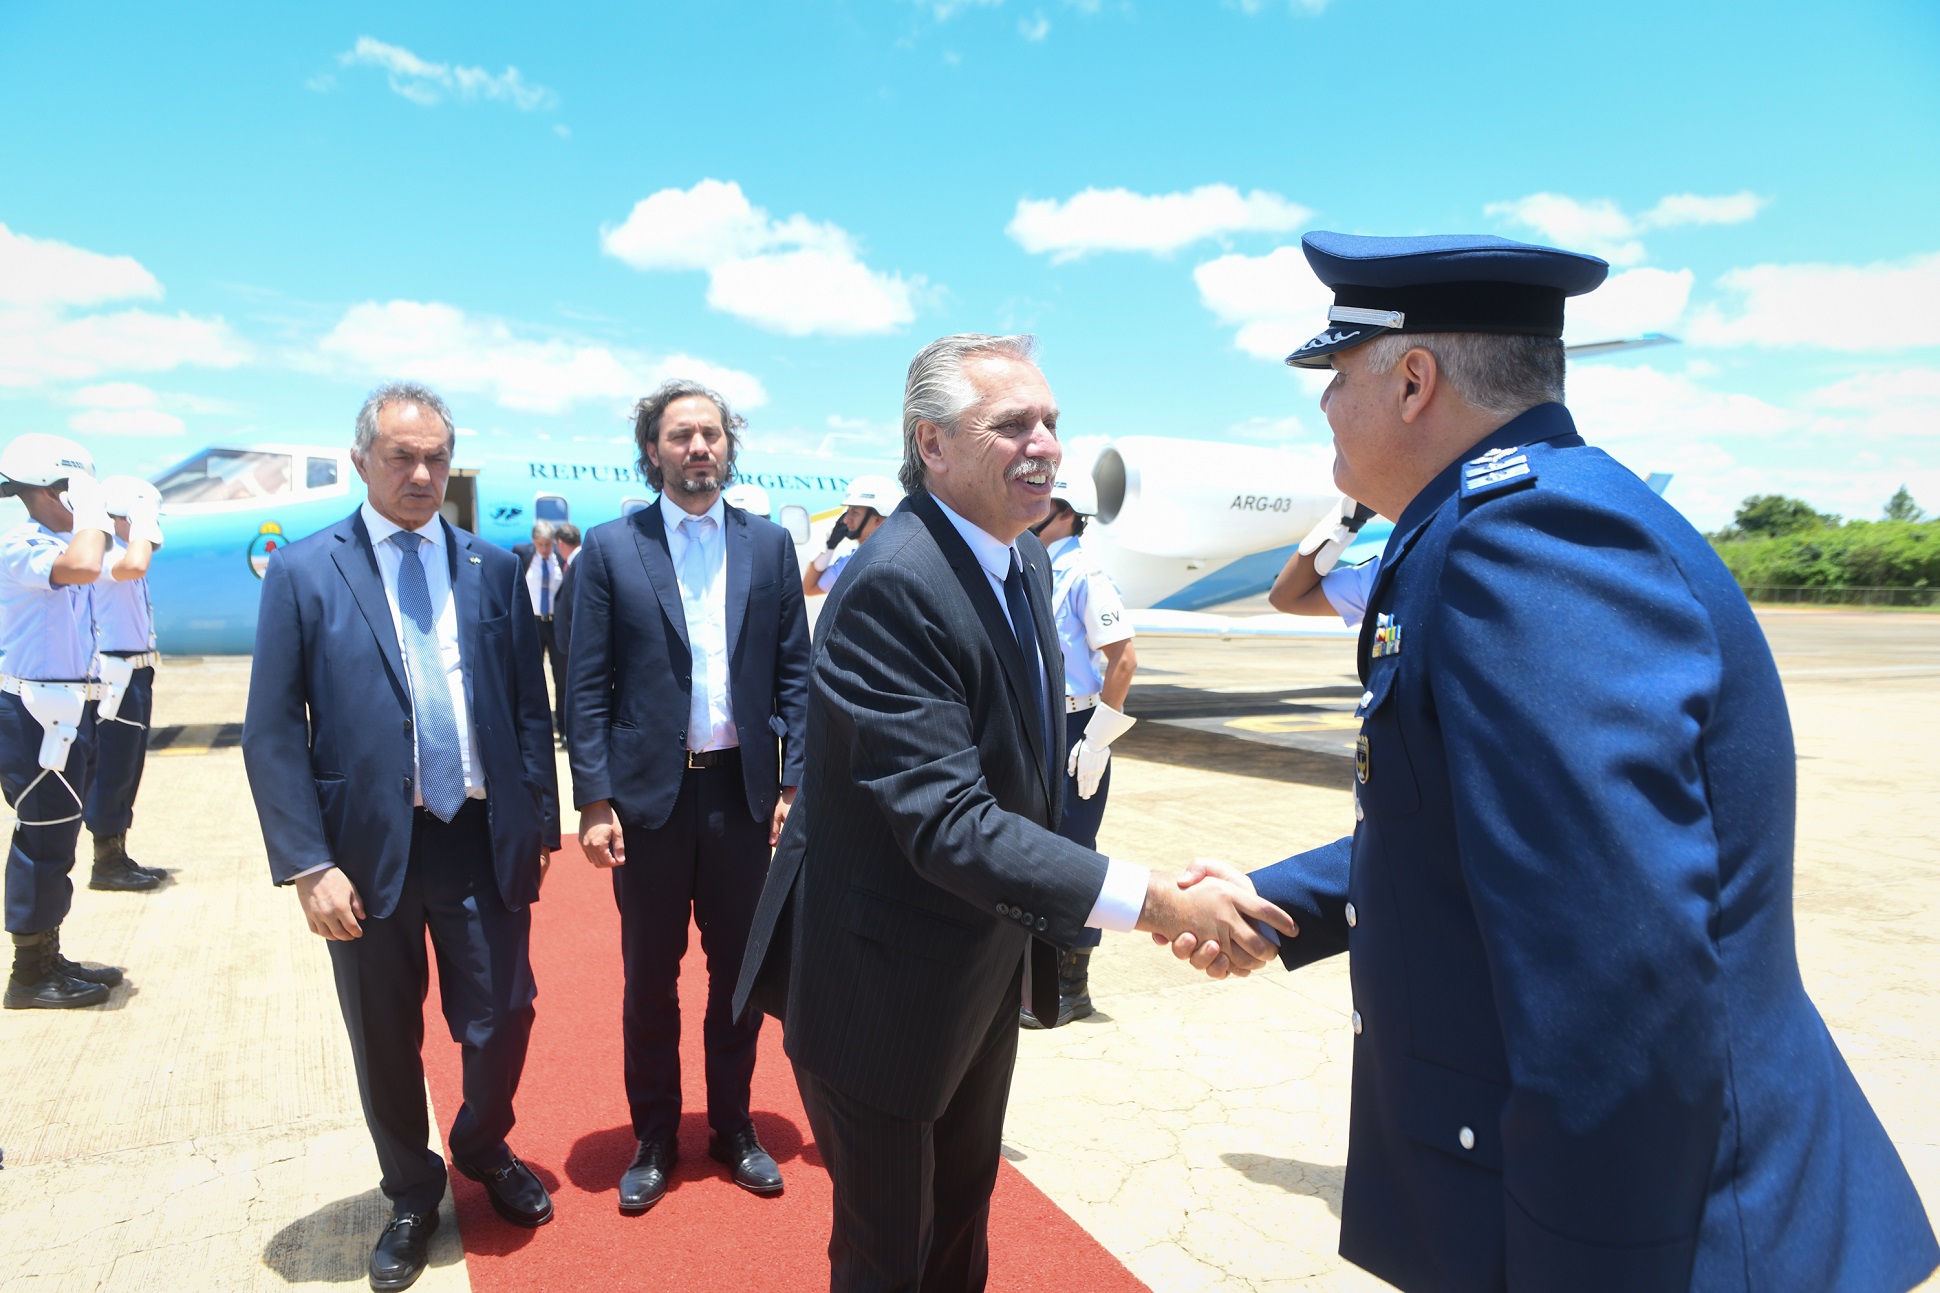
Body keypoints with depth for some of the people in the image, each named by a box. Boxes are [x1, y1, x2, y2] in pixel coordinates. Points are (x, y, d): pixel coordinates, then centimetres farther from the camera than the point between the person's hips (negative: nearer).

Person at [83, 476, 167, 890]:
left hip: (134, 675, 10)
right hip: (117, 676, -10)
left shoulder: (123, 553, 17)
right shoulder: (107, 553, -14)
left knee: (127, 770, 14)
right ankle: (106, 863, 6)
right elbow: (134, 566, -38)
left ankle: (117, 856, 23)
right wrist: (141, 525, -26)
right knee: (113, 770, -3)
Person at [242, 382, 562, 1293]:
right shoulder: (302, 571, -3)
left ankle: (485, 1150, 42)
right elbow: (272, 733, -5)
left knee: (501, 1021, 10)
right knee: (385, 1043, 15)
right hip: (368, 849, -1)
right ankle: (411, 1193, 41)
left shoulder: (494, 569, 4)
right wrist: (308, 865, -10)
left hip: (484, 843, 2)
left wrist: (539, 825, 3)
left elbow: (530, 707, 6)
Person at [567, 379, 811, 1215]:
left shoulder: (769, 544, 4)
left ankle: (732, 1126, 33)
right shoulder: (611, 548, -1)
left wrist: (793, 784, -2)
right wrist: (595, 800, -8)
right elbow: (587, 685, -3)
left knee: (739, 969, 14)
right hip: (649, 793, -1)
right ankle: (653, 1138, 31)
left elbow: (794, 672, 4)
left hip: (743, 791, 2)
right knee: (650, 977, 12)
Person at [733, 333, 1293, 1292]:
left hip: (989, 966, 8)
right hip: (890, 987, -8)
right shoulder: (891, 586, -27)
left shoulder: (1026, 559, 3)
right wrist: (1147, 901, -34)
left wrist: (1037, 924, 9)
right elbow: (947, 822, -32)